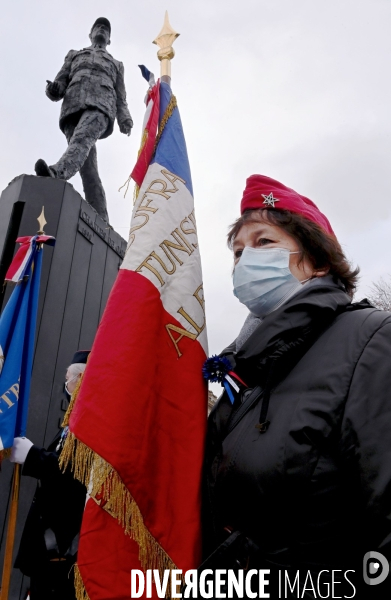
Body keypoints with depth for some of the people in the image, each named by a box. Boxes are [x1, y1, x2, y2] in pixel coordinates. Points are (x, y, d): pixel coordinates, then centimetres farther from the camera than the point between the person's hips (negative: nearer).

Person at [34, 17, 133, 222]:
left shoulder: (115, 64, 36)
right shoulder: (74, 55, 37)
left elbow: (120, 98, 22)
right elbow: (61, 83, 24)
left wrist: (125, 119, -1)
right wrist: (53, 89, -2)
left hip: (101, 105, 0)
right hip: (73, 107, 1)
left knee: (82, 137, -37)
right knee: (88, 167, -21)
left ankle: (57, 173, -63)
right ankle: (101, 221, -33)